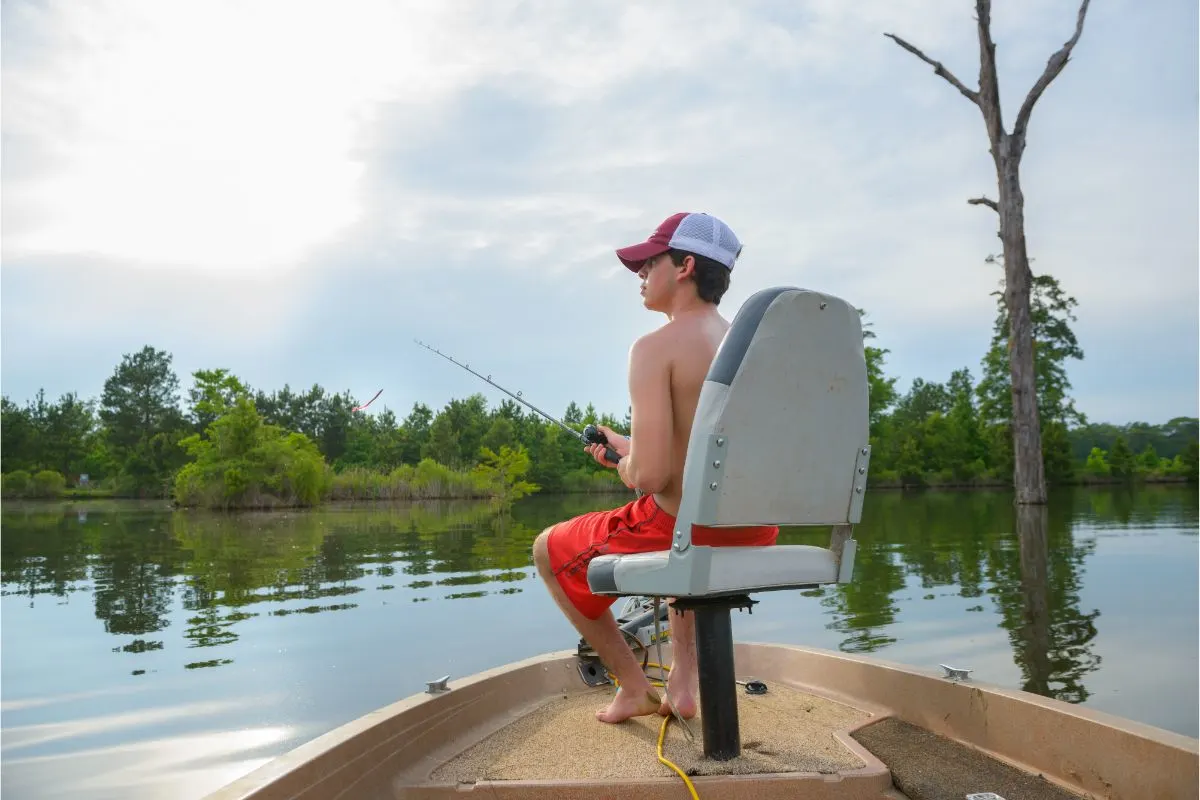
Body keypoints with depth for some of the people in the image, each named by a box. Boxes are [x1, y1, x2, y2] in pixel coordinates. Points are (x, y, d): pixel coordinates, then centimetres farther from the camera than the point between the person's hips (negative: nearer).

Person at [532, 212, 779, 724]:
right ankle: (683, 682, 33)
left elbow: (650, 476, -23)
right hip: (755, 538, 7)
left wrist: (623, 463, 0)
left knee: (549, 551, 20)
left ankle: (635, 688, 23)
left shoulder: (655, 347, -15)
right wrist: (631, 447, 21)